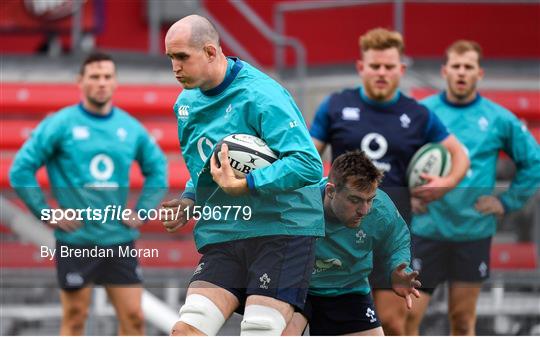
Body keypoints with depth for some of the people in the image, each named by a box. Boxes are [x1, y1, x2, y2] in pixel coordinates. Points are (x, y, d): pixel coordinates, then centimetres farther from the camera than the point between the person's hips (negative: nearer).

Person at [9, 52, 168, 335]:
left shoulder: (131, 128, 6)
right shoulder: (60, 125, -5)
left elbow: (157, 169, 20)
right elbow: (21, 170, -4)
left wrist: (142, 211, 9)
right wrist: (47, 214, -7)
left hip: (120, 240, 3)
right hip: (76, 241, -3)